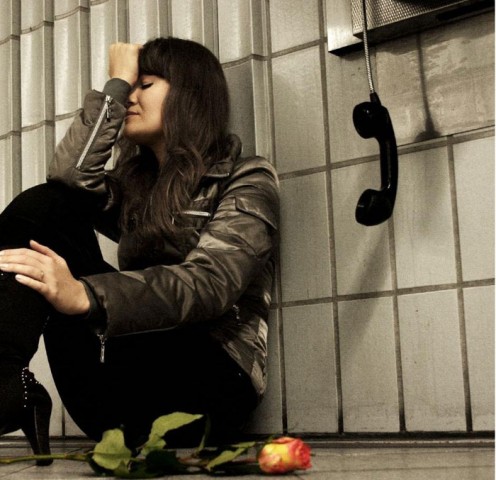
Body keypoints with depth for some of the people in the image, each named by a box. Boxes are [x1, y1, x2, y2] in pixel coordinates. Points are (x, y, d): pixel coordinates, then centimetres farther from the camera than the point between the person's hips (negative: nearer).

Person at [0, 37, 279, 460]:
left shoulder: (248, 180, 4)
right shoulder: (136, 187, 23)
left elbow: (208, 283, -17)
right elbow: (70, 179, -2)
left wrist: (84, 295, -34)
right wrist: (115, 86, 6)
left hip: (208, 381, -5)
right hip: (124, 369, 6)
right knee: (46, 204, -13)